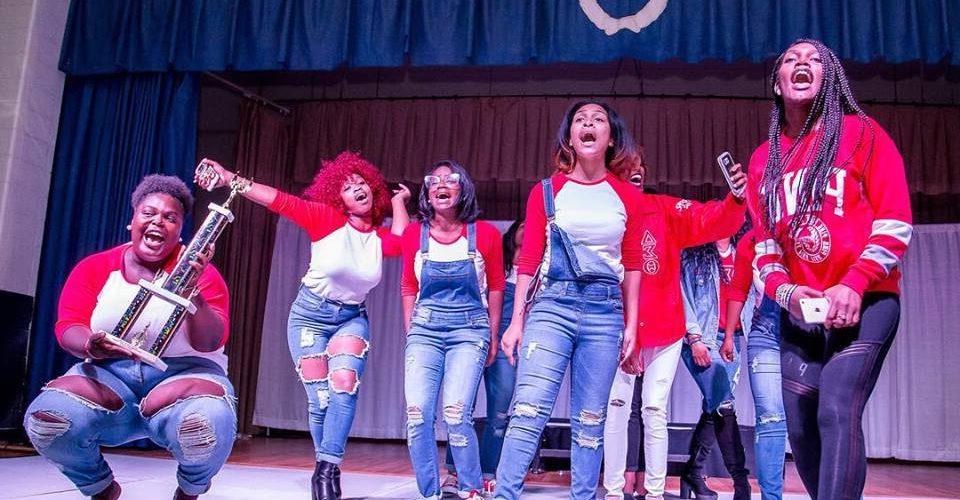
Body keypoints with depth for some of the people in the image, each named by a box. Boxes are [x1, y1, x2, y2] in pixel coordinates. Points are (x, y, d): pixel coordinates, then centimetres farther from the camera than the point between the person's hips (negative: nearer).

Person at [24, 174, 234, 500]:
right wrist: (90, 347, -28)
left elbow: (209, 342, -13)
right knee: (45, 419, -26)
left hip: (184, 372, -2)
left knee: (207, 422, -36)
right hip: (108, 373, 3)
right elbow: (68, 327, -3)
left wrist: (192, 291, -32)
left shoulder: (200, 273, -4)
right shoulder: (93, 268, 5)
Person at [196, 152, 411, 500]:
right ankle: (328, 470, 16)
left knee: (345, 385, -23)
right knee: (320, 398, -5)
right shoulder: (327, 218, -11)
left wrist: (398, 200, 2)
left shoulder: (381, 238, 1)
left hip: (352, 318, 2)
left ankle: (326, 470, -16)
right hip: (310, 314, -2)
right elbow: (279, 200, -18)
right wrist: (229, 179, -27)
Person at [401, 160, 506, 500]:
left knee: (455, 413, -17)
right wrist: (410, 333, 11)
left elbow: (496, 286, 8)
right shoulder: (414, 234, 3)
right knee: (417, 415, -9)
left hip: (469, 330, -2)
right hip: (424, 328, 2)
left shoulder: (485, 234, -2)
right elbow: (408, 289, 13)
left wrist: (493, 337, 9)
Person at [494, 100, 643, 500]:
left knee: (590, 420, 7)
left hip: (605, 313, 2)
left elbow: (633, 265, 12)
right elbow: (528, 260, 5)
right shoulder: (546, 192, 6)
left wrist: (631, 325, 9)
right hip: (552, 306, -1)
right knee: (529, 411, -12)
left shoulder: (628, 196, 9)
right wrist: (517, 321, 0)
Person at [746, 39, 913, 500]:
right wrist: (784, 291, -8)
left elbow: (895, 223, -6)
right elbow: (764, 240, 11)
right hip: (799, 312, 5)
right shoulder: (763, 158, 12)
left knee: (838, 414, -20)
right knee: (801, 428, 4)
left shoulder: (861, 133, 0)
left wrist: (853, 286, -18)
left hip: (865, 302, -4)